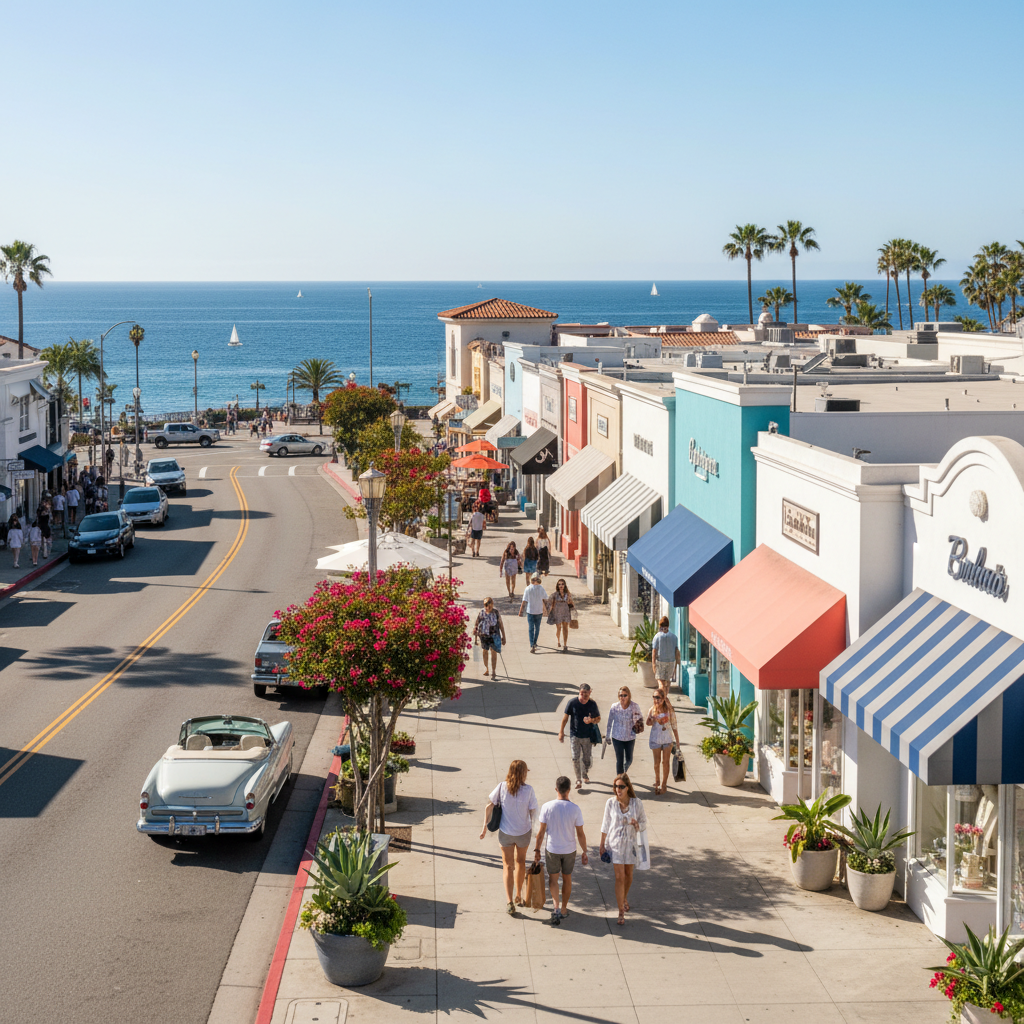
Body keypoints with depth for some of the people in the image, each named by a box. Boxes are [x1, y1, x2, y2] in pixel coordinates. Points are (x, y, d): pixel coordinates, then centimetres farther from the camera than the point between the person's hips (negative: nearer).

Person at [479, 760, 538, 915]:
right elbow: (533, 812, -10)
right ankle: (519, 896, 37)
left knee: (508, 866, 12)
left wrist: (485, 826, -3)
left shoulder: (502, 787, -14)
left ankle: (510, 902, 2)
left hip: (505, 832, 0)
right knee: (520, 862, 24)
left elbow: (489, 806, -12)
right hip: (523, 831, 0)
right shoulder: (528, 790, -19)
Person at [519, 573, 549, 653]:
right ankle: (534, 643, 30)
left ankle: (532, 646, -9)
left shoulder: (528, 589, -12)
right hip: (539, 611, 2)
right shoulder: (542, 589, -7)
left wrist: (521, 611, 0)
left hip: (530, 611, -2)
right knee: (537, 628, 19)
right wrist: (546, 609, 15)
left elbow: (524, 601, -10)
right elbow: (545, 601, 0)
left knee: (531, 629, 1)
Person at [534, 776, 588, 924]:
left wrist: (537, 850, 2)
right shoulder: (575, 809, -15)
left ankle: (556, 907, -5)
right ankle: (564, 909, 31)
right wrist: (584, 852, 3)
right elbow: (580, 834, -9)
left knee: (553, 879, 14)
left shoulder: (547, 807, -17)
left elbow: (541, 831, -10)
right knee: (567, 879, 20)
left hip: (552, 849, -1)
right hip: (570, 850, 1)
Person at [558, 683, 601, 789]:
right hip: (574, 735, -1)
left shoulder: (592, 704, -5)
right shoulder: (572, 703, -10)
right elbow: (565, 717, 0)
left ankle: (585, 775, 37)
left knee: (587, 759, 10)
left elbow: (598, 718, 7)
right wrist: (561, 731, 3)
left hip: (588, 736, 2)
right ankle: (578, 779, 5)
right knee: (575, 758, -8)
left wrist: (591, 720, -16)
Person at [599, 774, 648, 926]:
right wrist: (602, 845, 5)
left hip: (630, 843, 1)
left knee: (628, 874, 17)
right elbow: (605, 825, 1)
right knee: (619, 877, -6)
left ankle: (625, 897, 47)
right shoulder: (611, 803, -9)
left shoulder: (636, 802, -10)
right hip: (615, 843, -1)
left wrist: (637, 824, -25)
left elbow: (644, 823, -2)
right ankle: (621, 912, -1)